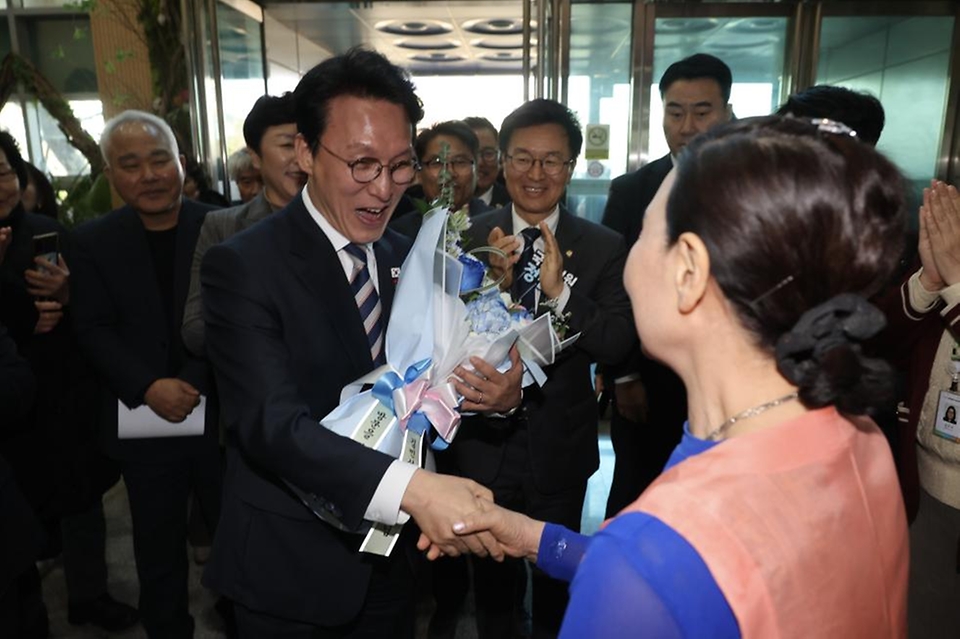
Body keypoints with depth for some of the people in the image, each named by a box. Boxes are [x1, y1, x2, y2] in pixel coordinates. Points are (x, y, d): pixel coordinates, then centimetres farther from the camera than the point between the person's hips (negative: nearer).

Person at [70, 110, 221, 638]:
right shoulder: (93, 241, 3)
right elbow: (94, 330, -1)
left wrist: (193, 383, -16)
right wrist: (149, 388, -15)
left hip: (220, 416, -1)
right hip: (143, 424, 2)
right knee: (158, 550, 17)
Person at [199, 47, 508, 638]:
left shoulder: (407, 257, 0)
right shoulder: (242, 267, -17)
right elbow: (271, 424, -28)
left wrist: (491, 392, -17)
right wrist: (411, 488, -41)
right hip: (290, 573, -4)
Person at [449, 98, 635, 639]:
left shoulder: (605, 247, -8)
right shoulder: (470, 239, -8)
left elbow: (617, 344, -15)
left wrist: (560, 291, -30)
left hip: (561, 448, 0)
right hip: (486, 442, 1)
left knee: (557, 575, 23)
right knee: (492, 574, 23)